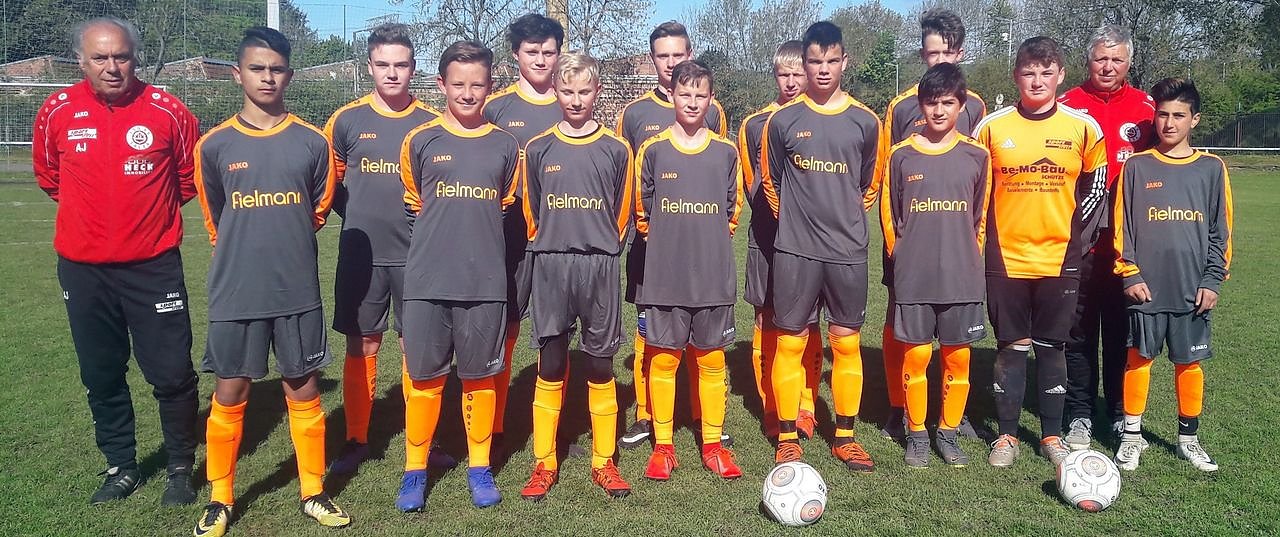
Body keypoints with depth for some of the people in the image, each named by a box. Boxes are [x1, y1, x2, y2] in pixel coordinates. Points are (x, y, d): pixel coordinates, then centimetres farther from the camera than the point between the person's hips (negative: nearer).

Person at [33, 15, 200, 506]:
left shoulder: (167, 111, -7)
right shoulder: (57, 112, -1)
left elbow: (191, 176, 9)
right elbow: (47, 176, 17)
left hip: (154, 266, -2)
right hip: (83, 268, 3)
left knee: (172, 374, 0)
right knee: (101, 377, 13)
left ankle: (181, 468, 19)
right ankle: (121, 467, 29)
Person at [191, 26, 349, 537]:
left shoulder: (312, 142, -1)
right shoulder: (214, 145, -1)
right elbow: (215, 221, 11)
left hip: (297, 290, 0)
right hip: (235, 292, 0)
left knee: (303, 390, 9)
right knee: (229, 394, 8)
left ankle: (313, 492, 23)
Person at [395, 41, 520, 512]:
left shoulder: (505, 145, 4)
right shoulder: (420, 141, 1)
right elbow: (413, 202, 14)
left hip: (485, 281, 1)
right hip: (427, 280, 0)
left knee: (480, 377, 8)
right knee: (424, 377, 5)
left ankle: (479, 468, 23)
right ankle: (415, 469, 20)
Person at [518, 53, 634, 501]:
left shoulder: (615, 150, 3)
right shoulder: (538, 150, 5)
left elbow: (622, 215, 8)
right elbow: (530, 213, 11)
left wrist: (599, 249, 9)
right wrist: (551, 249, 11)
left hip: (600, 267, 0)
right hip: (550, 268, 0)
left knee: (600, 367, 5)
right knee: (550, 368, 4)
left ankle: (603, 462, 16)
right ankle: (544, 464, 15)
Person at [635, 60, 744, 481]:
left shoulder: (726, 152, 4)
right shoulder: (652, 150, 0)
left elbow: (731, 211, 13)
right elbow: (642, 212, 7)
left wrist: (708, 243, 8)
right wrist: (670, 243, 7)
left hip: (713, 275, 1)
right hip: (663, 276, -1)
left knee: (711, 360, 7)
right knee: (662, 359, 4)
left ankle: (713, 444, 19)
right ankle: (663, 446, 16)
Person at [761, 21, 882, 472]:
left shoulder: (865, 122, 3)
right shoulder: (782, 120, 0)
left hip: (848, 251, 2)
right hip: (794, 250, -1)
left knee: (846, 343, 7)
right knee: (790, 343, 2)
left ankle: (845, 437, 19)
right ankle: (787, 438, 13)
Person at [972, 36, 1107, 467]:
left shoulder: (1083, 127, 1)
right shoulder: (991, 127, 0)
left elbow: (1096, 188, 10)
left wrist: (1076, 238, 2)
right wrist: (985, 243, 1)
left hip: (1060, 259, 1)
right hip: (1006, 259, 0)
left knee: (1052, 348, 9)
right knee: (1011, 348, 6)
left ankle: (1052, 434, 21)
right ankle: (1007, 434, 17)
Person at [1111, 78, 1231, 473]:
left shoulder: (1211, 168, 5)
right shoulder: (1137, 166, 2)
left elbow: (1221, 231, 6)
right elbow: (1122, 226, 0)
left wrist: (1213, 280, -1)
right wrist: (1130, 274, -6)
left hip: (1193, 289, 1)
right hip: (1147, 288, -1)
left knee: (1189, 362, 8)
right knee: (1139, 357, 3)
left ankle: (1188, 438, 22)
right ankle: (1132, 435, 15)